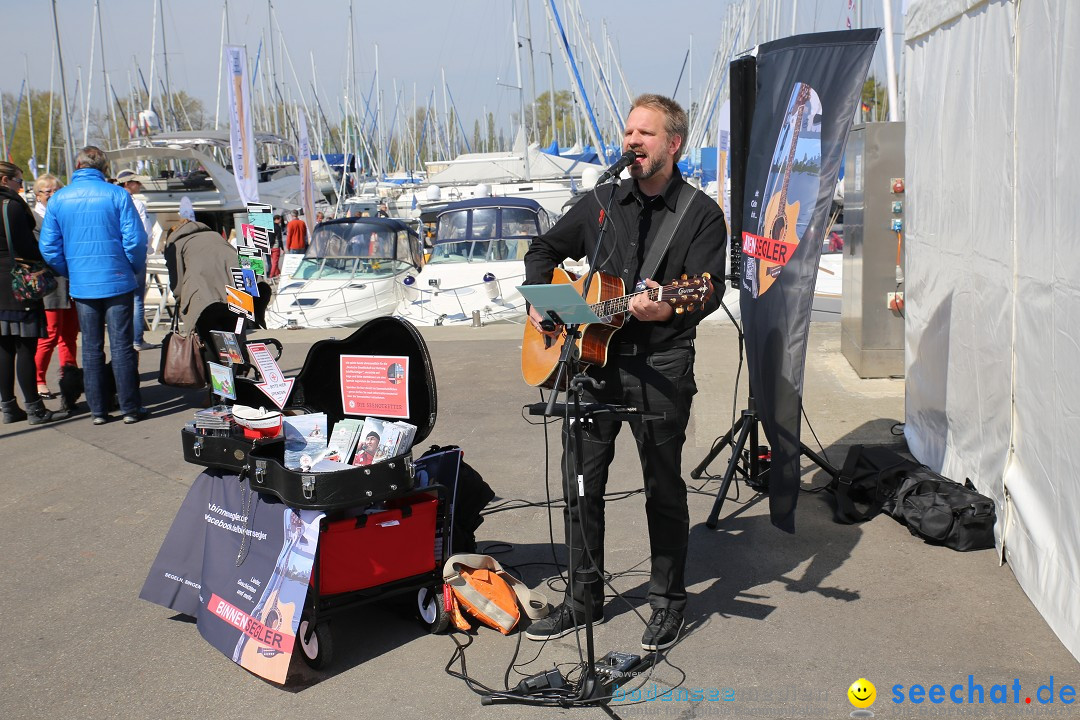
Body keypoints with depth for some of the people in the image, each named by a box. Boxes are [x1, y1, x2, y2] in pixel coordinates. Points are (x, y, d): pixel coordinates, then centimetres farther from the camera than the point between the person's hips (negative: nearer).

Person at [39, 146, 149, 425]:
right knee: (122, 346, 3)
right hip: (117, 282, -2)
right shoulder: (117, 195, -7)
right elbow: (135, 240, -10)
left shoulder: (58, 199, 2)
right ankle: (130, 408, 6)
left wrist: (70, 275, 15)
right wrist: (136, 271, 6)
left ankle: (98, 410, 14)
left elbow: (49, 248, 2)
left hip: (81, 285, 2)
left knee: (91, 349, 10)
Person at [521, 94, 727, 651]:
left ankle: (668, 601, 22)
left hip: (660, 365, -4)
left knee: (663, 487, 5)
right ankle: (583, 599, 22)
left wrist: (669, 308, -33)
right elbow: (545, 249, 24)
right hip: (591, 358, 4)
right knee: (580, 483, 7)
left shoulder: (701, 214, -1)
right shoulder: (600, 203, 12)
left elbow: (709, 290, -12)